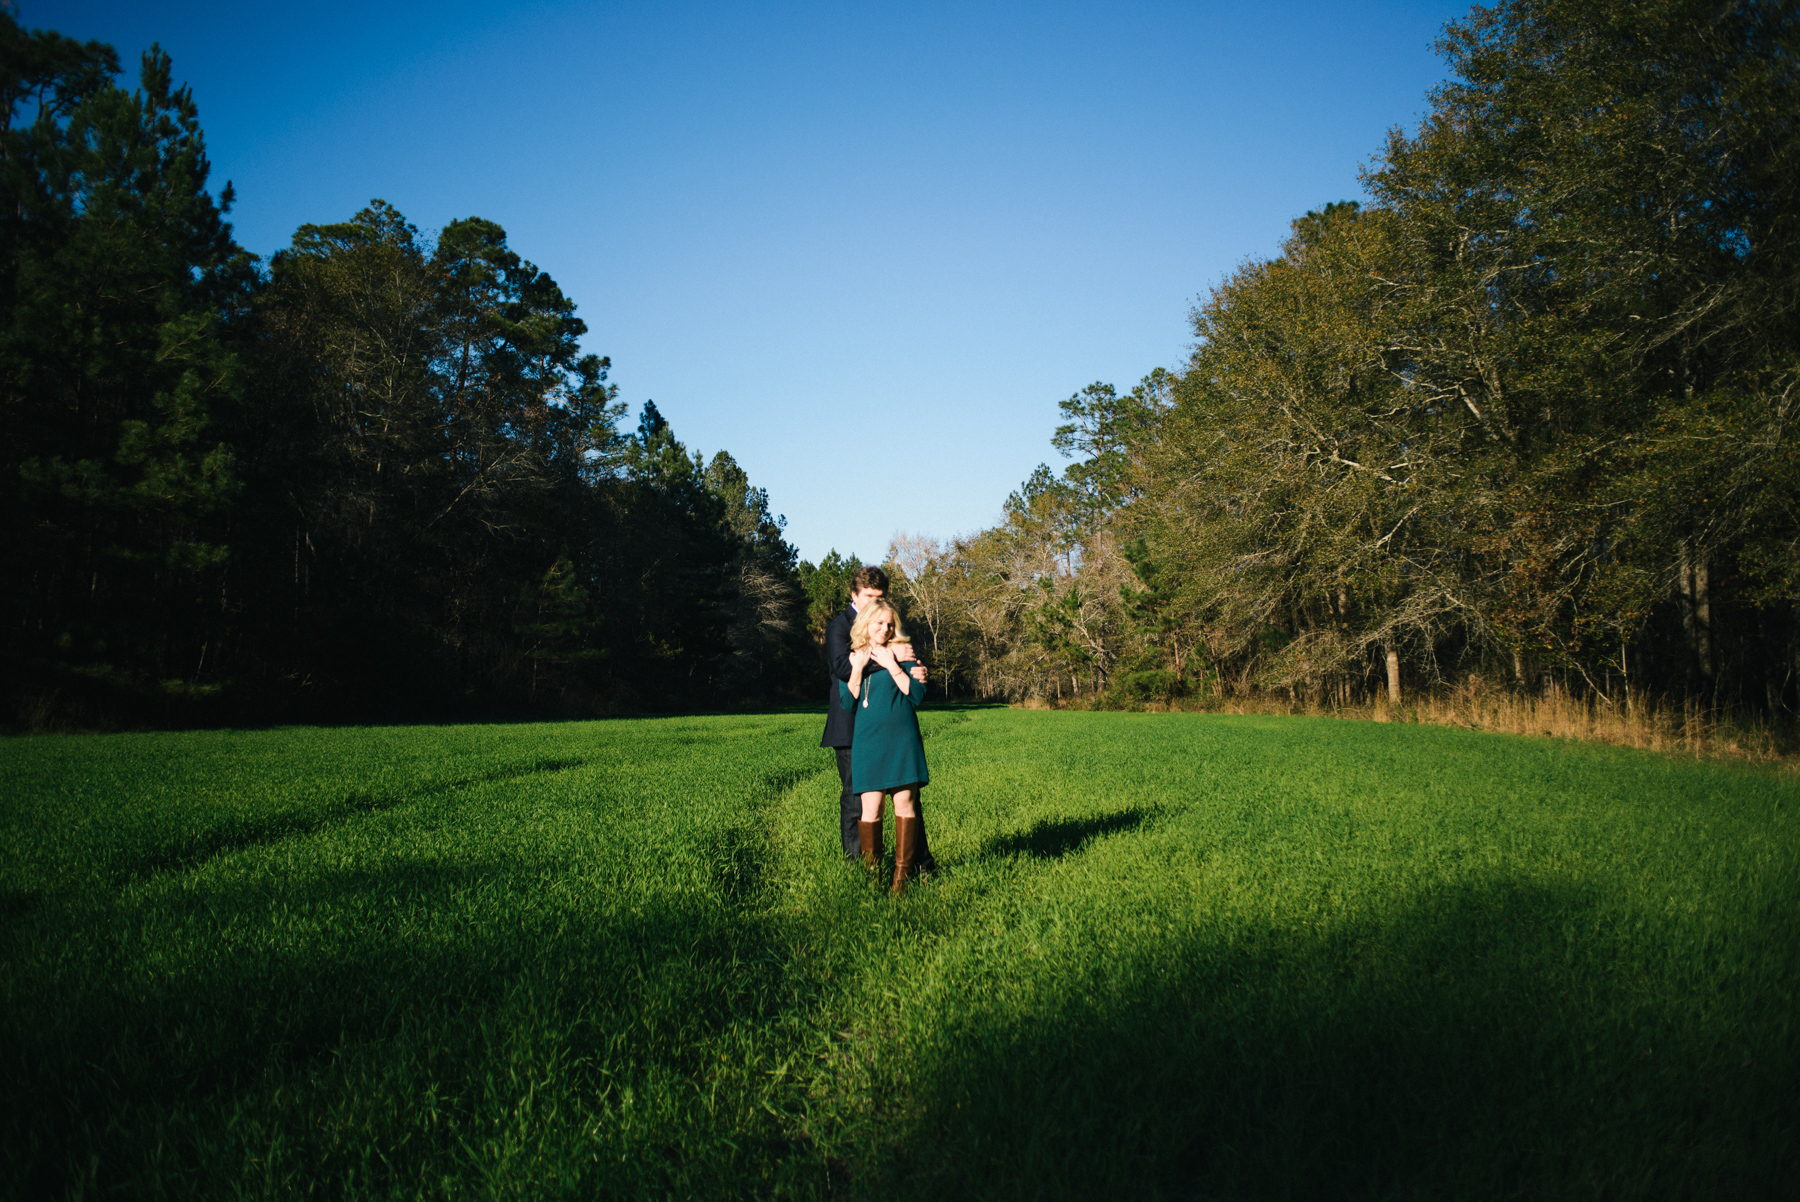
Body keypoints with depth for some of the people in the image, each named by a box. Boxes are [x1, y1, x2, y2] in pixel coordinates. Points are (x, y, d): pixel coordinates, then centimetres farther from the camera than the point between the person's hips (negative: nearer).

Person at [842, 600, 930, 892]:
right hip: (868, 740, 0)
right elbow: (848, 702, 4)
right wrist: (858, 668, -6)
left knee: (904, 802, -4)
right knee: (871, 807, -5)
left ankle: (903, 872, 2)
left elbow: (917, 695, -1)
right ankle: (871, 873, 3)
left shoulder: (901, 653, 9)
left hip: (902, 739, 0)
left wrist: (892, 665, -6)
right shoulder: (852, 657, 12)